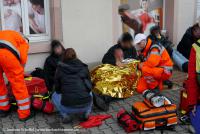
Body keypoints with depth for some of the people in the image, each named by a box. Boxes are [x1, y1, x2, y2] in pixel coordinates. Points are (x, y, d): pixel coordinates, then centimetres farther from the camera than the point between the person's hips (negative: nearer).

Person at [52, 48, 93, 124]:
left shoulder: (60, 69, 5)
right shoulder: (83, 67, 8)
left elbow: (57, 89, 14)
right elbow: (89, 87, 14)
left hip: (68, 107, -1)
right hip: (86, 105, 2)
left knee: (55, 96, 29)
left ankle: (65, 115, 8)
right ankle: (85, 113, 13)